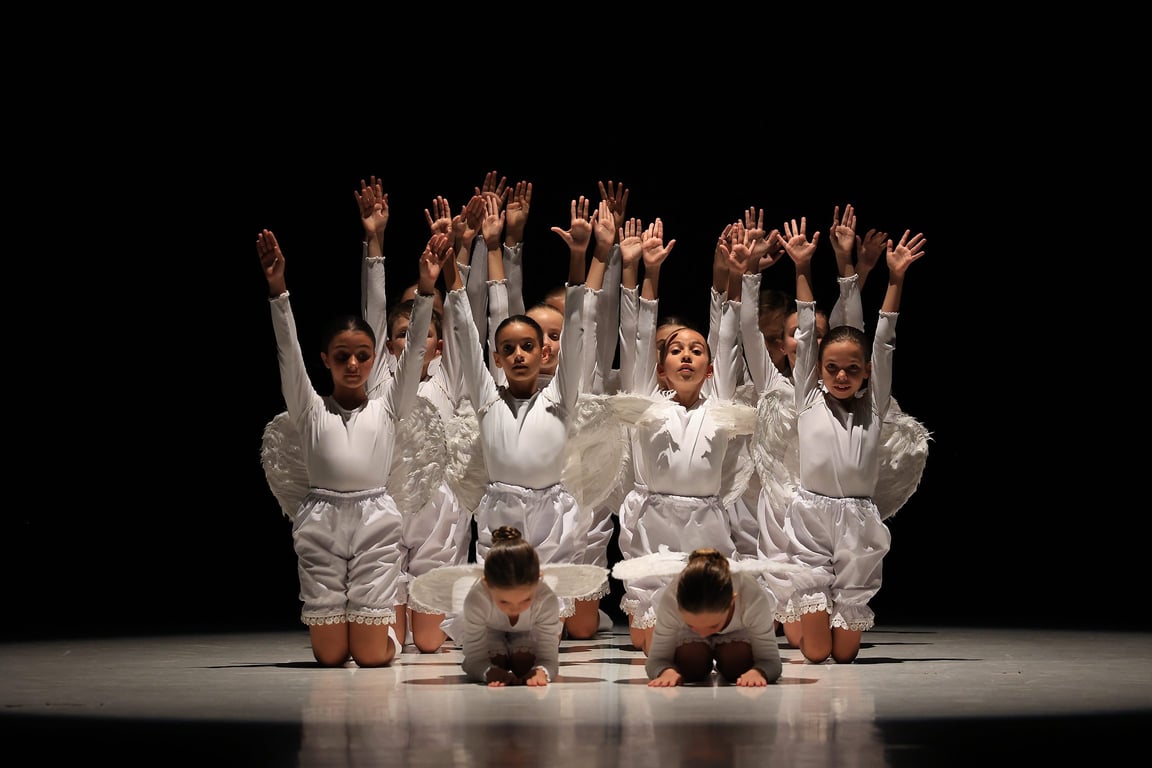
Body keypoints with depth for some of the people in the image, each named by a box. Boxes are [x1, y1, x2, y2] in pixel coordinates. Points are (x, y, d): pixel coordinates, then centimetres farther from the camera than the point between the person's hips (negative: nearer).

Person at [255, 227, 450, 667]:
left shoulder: (387, 409, 10)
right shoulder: (310, 411, 8)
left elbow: (414, 352, 0)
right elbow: (289, 354, -3)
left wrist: (426, 290, -12)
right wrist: (277, 290, -16)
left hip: (375, 519, 0)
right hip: (321, 520, 0)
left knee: (372, 656, -4)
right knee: (330, 656, -1)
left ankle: (395, 607, 31)